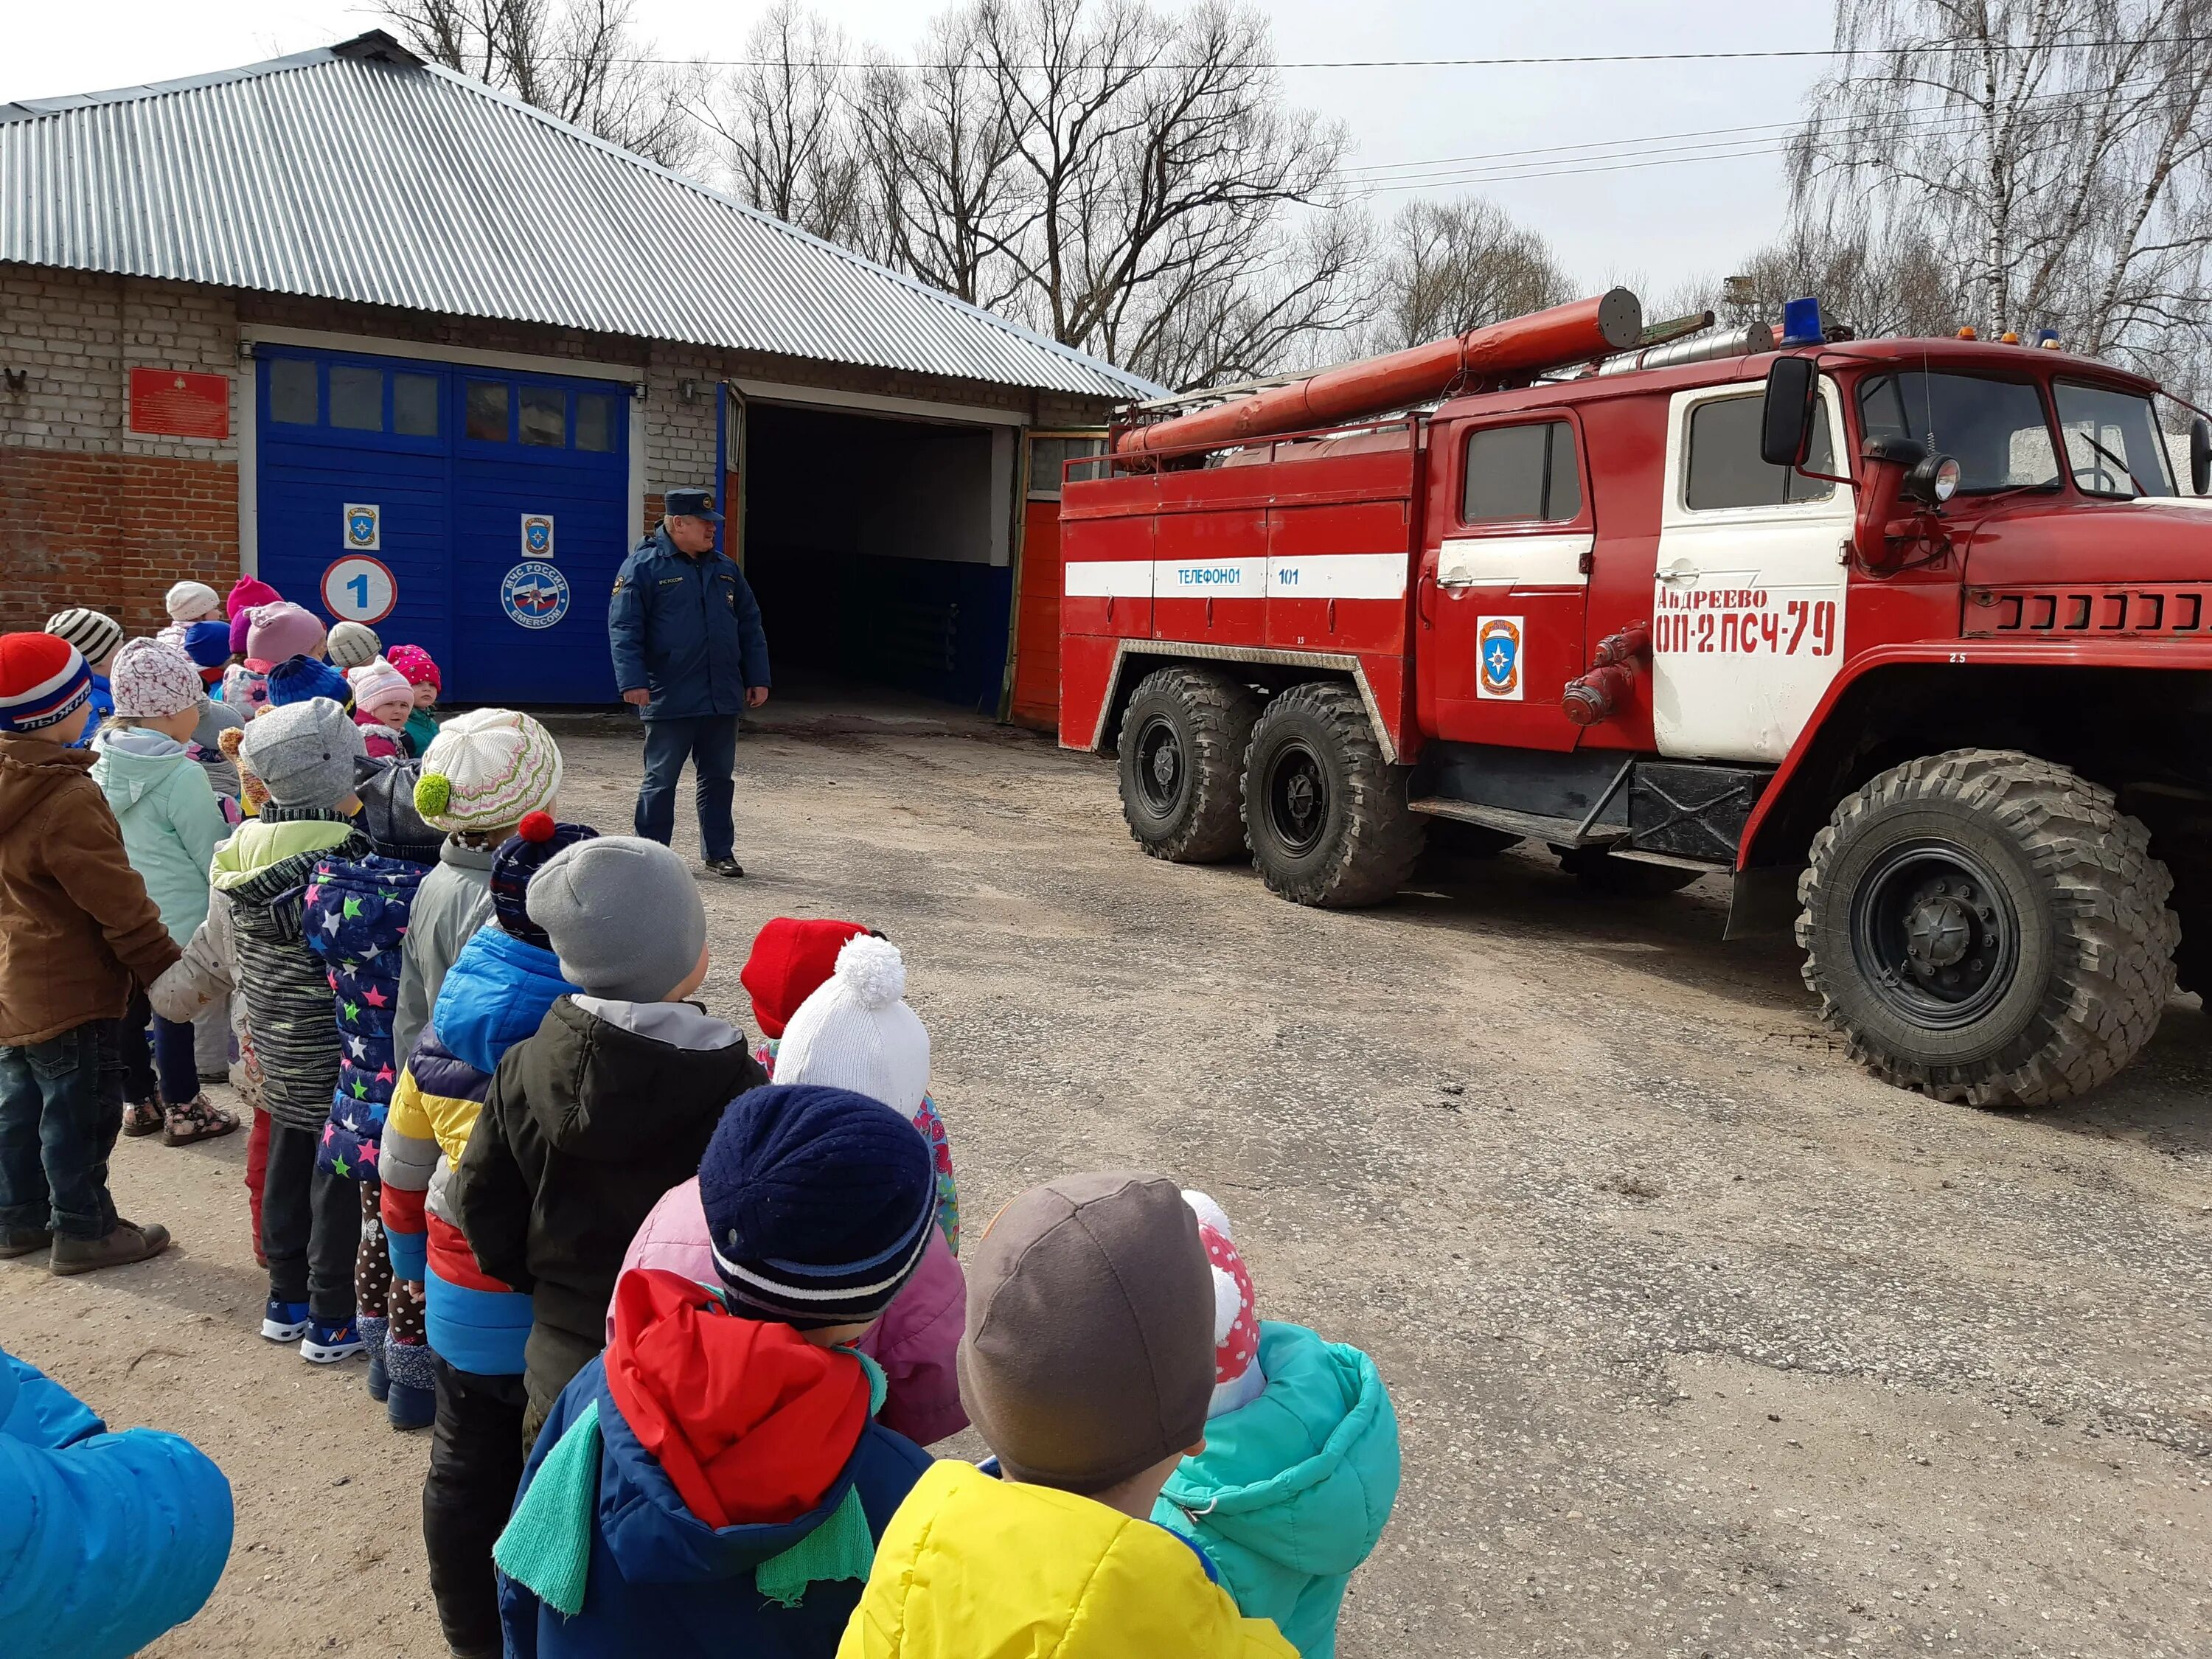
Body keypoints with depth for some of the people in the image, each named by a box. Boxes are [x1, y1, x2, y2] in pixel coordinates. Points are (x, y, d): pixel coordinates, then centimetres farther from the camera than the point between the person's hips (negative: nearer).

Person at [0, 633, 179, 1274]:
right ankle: (84, 1231, 16)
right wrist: (171, 973, -15)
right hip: (71, 990, -9)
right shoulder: (66, 798, -26)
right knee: (79, 1113, 4)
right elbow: (121, 906, -24)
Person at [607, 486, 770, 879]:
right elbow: (623, 628, -10)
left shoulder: (726, 569, 14)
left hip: (722, 699, 6)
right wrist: (633, 681, -19)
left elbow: (750, 626, 18)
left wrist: (758, 678, 13)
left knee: (719, 778, 11)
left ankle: (719, 852, 22)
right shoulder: (643, 566, -4)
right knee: (661, 780, 2)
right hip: (669, 699, -5)